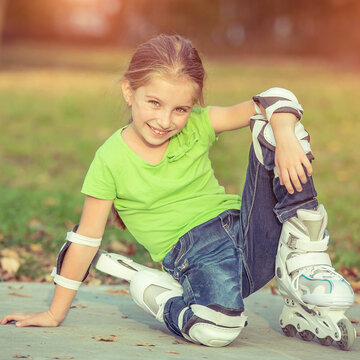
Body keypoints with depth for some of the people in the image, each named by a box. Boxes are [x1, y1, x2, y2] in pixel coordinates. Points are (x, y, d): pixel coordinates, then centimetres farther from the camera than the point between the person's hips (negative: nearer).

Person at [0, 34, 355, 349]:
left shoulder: (196, 126, 2)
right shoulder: (111, 160, -6)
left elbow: (274, 101, -4)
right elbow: (85, 239, -2)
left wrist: (286, 139, -27)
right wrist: (54, 314, 1)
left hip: (251, 232, 5)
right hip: (197, 257, -4)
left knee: (273, 127, -10)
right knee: (213, 329, -39)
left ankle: (306, 267, -11)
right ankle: (152, 290, -2)